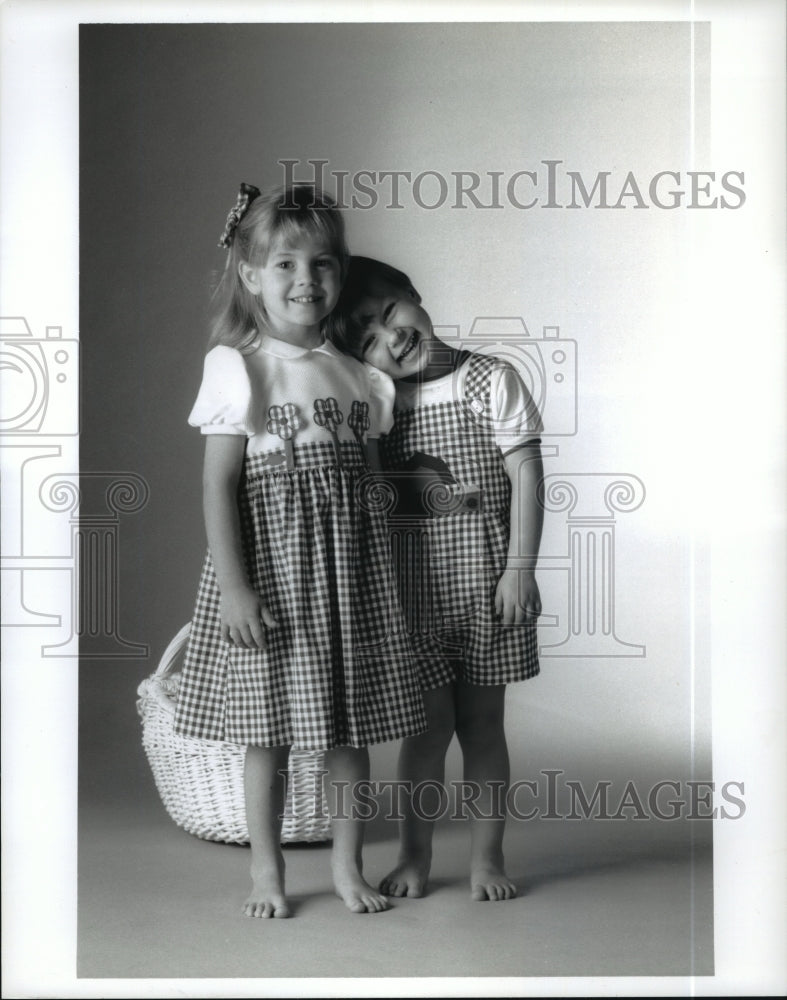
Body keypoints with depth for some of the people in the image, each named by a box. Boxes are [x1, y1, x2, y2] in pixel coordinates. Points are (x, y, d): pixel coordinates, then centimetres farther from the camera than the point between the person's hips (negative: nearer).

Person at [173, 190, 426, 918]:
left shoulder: (354, 374, 8)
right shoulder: (235, 367, -6)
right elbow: (219, 484, -9)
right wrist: (233, 585, -15)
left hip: (345, 561, 4)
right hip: (270, 560, -4)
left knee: (350, 722, 9)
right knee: (268, 727, 4)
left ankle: (347, 864, 24)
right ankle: (266, 870, 21)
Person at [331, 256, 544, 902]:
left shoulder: (490, 380, -5)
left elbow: (526, 475, -7)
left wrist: (520, 567, -11)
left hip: (487, 575, -1)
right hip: (415, 582, 1)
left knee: (482, 721, 8)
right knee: (428, 721, 5)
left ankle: (488, 856, 21)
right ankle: (415, 856, 20)